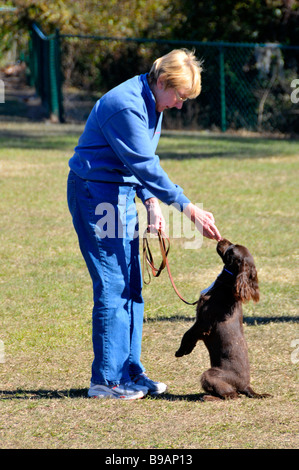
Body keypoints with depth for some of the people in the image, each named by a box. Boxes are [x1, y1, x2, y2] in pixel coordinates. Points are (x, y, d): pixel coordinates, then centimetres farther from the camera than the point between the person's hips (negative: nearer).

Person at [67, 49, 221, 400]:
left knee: (131, 285, 10)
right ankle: (106, 378, -5)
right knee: (112, 284, -10)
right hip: (95, 195, -10)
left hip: (122, 194, 10)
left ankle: (129, 371, 16)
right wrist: (188, 208, -25)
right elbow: (146, 166, -25)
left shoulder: (152, 104, 7)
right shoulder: (125, 105, -24)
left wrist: (150, 201, -1)